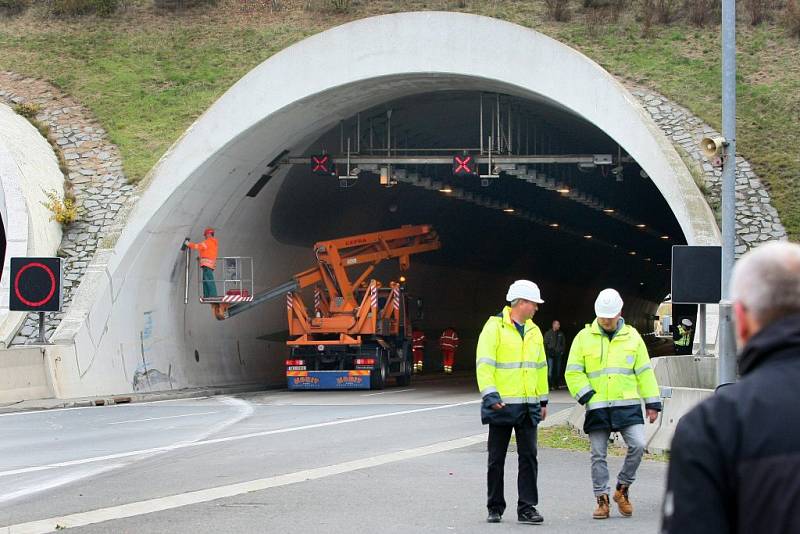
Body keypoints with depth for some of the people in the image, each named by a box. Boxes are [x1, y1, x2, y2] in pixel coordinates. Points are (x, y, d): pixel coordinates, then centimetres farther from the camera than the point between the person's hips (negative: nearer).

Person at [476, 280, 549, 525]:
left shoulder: (533, 331, 14)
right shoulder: (495, 327, -7)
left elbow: (540, 366, 22)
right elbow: (484, 364, -14)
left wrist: (543, 400, 20)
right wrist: (490, 395, -23)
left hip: (528, 406, 5)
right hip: (502, 404, -5)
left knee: (529, 456, 1)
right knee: (497, 459, 5)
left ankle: (527, 508, 4)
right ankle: (495, 508, 14)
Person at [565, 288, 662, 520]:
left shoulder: (632, 336, 9)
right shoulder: (584, 337, 5)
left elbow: (644, 372, 11)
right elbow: (573, 373, 5)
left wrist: (652, 403, 8)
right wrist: (586, 394, -8)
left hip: (628, 405, 0)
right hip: (597, 407, 0)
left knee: (638, 445, -13)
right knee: (598, 455, 2)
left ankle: (622, 489, 6)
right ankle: (602, 499, 12)